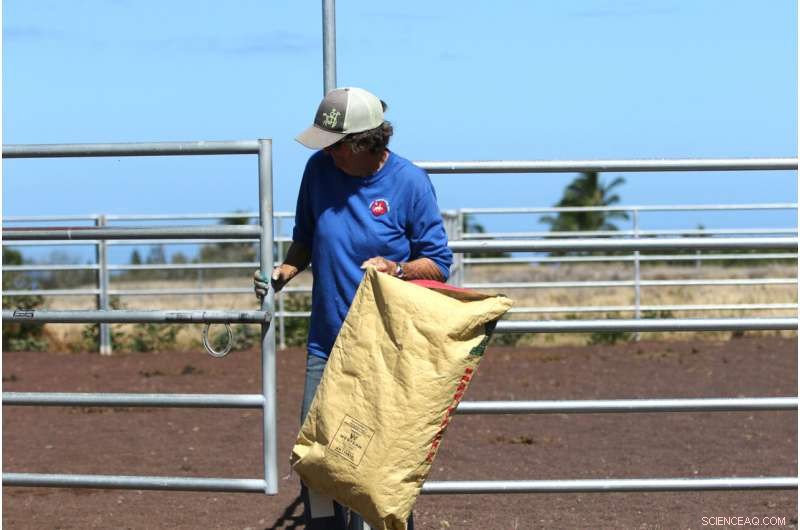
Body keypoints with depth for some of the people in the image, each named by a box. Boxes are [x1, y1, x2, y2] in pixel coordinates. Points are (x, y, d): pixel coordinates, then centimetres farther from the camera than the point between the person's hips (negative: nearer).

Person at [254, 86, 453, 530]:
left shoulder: (409, 182, -9)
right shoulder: (319, 169, 1)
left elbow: (438, 264, -4)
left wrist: (396, 270, -23)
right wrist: (283, 273, -3)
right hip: (327, 345, 4)